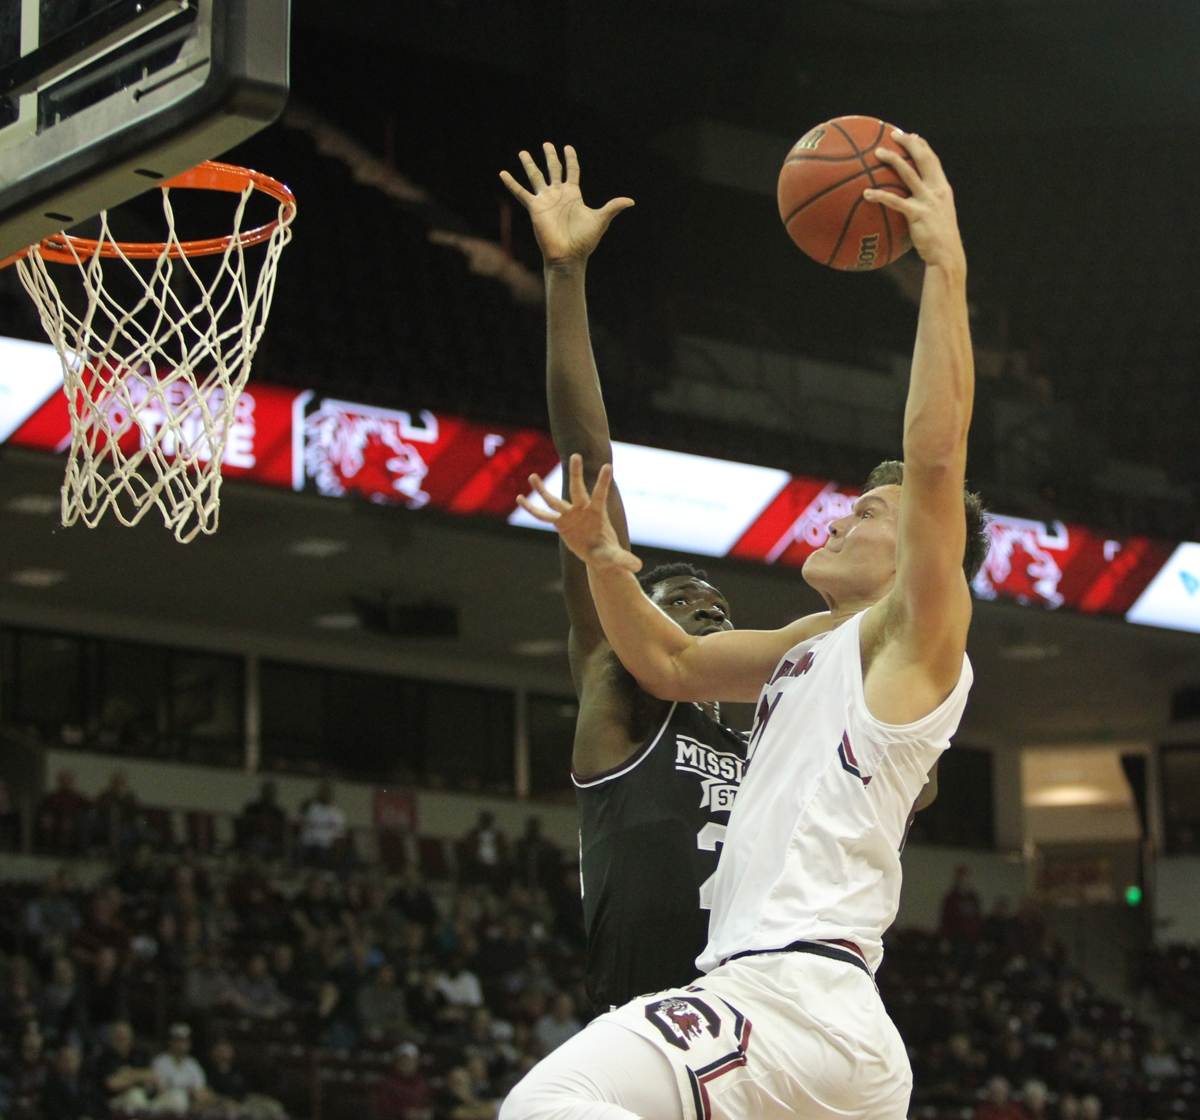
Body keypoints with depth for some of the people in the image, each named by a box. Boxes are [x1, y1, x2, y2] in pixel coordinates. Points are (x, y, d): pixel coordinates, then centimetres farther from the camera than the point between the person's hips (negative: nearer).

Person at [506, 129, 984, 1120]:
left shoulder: (915, 632, 0)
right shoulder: (814, 645, 26)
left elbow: (936, 455, -15)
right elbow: (671, 663, 36)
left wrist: (946, 267, -17)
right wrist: (603, 557, 19)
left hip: (797, 994, -10)